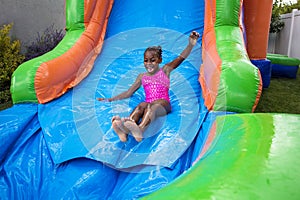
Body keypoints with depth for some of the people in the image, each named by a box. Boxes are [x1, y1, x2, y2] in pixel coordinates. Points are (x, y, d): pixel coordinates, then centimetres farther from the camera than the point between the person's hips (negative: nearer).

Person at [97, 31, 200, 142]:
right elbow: (128, 93, 24)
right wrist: (110, 99, 19)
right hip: (148, 105, 3)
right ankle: (125, 130, -60)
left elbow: (181, 58, 1)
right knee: (141, 106, -32)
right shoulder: (142, 77, 22)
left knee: (152, 106, -36)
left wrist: (191, 45, -16)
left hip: (163, 105, -3)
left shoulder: (165, 70, 13)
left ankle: (140, 130, -66)